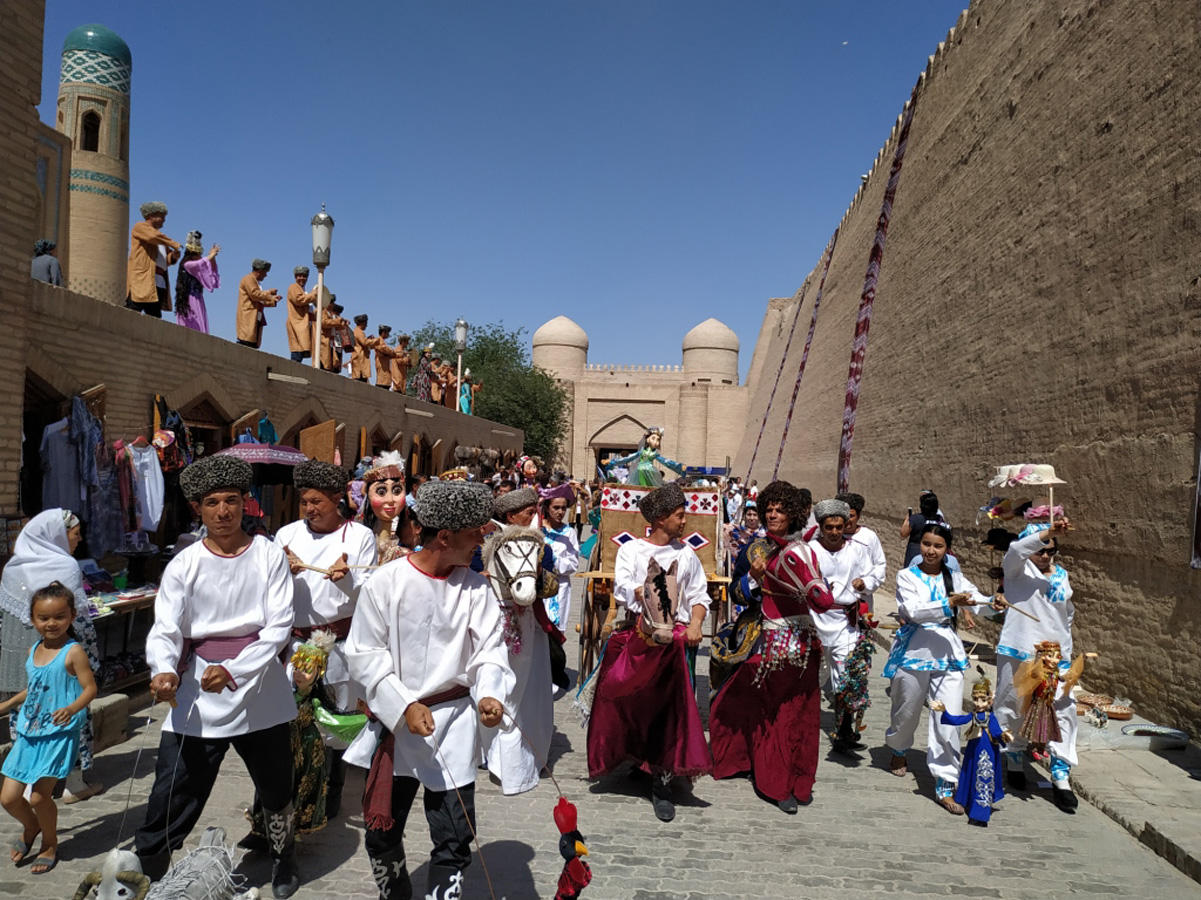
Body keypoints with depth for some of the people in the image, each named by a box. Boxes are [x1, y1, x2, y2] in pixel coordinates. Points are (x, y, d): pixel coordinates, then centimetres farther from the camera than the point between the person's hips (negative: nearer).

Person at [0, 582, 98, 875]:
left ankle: (50, 844, 21)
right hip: (29, 733, 7)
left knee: (39, 796, -5)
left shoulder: (73, 652, -13)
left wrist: (72, 709, -32)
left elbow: (90, 688, -16)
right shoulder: (33, 651, 8)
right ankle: (31, 826, 39)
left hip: (59, 734, -6)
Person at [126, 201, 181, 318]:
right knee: (132, 314, -17)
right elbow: (154, 236, -18)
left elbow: (166, 259, 25)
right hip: (141, 279, -9)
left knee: (155, 317, 2)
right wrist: (174, 244, -12)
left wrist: (173, 256, 4)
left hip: (159, 282, 9)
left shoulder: (157, 234, 30)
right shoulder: (140, 227, 5)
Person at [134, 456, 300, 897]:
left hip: (261, 691, 1)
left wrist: (233, 671, -22)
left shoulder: (269, 555, -5)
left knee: (276, 786, 18)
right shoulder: (184, 563, -2)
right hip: (197, 696, 0)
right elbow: (165, 629, -10)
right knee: (172, 794, -4)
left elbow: (279, 626, -9)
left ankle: (284, 859, 43)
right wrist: (164, 670, -31)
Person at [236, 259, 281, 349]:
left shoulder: (256, 282, 27)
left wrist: (272, 300, 17)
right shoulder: (248, 279, -1)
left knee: (254, 344, -1)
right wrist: (269, 293, -8)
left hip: (256, 319, 9)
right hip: (248, 318, -9)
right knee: (246, 342, -18)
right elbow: (254, 294, -17)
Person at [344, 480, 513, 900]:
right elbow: (365, 655, -8)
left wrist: (490, 694, -24)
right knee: (382, 831, 15)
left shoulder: (475, 588, -3)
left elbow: (489, 649, -4)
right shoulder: (384, 583, -10)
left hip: (453, 723, 1)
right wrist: (404, 706, -17)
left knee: (454, 836, 3)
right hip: (394, 723, 0)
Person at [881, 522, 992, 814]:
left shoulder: (954, 578, 9)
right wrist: (950, 603, -29)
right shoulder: (907, 576, -3)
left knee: (948, 722, -5)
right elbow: (913, 611, -17)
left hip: (948, 655, 2)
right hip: (914, 652, -2)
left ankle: (945, 787, 4)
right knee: (906, 713, 15)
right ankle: (898, 751, 46)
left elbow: (979, 601, 2)